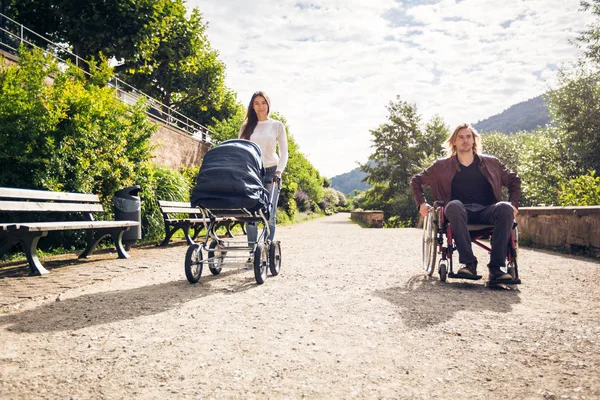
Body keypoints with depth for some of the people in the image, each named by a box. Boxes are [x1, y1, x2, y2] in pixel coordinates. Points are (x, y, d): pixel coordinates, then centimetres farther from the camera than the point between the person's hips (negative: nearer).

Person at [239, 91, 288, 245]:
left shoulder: (277, 125, 10)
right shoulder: (247, 127, 14)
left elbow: (284, 152, 6)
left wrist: (279, 172, -8)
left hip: (270, 172, -1)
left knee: (269, 214, -6)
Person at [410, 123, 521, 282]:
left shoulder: (491, 163, 19)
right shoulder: (443, 165, 15)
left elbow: (514, 180, 25)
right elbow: (416, 181, 20)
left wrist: (513, 204, 9)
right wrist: (421, 203, 6)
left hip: (486, 212, 2)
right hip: (459, 212, -2)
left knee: (505, 208, -32)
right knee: (454, 205, -38)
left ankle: (495, 267, -33)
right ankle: (469, 264, -39)